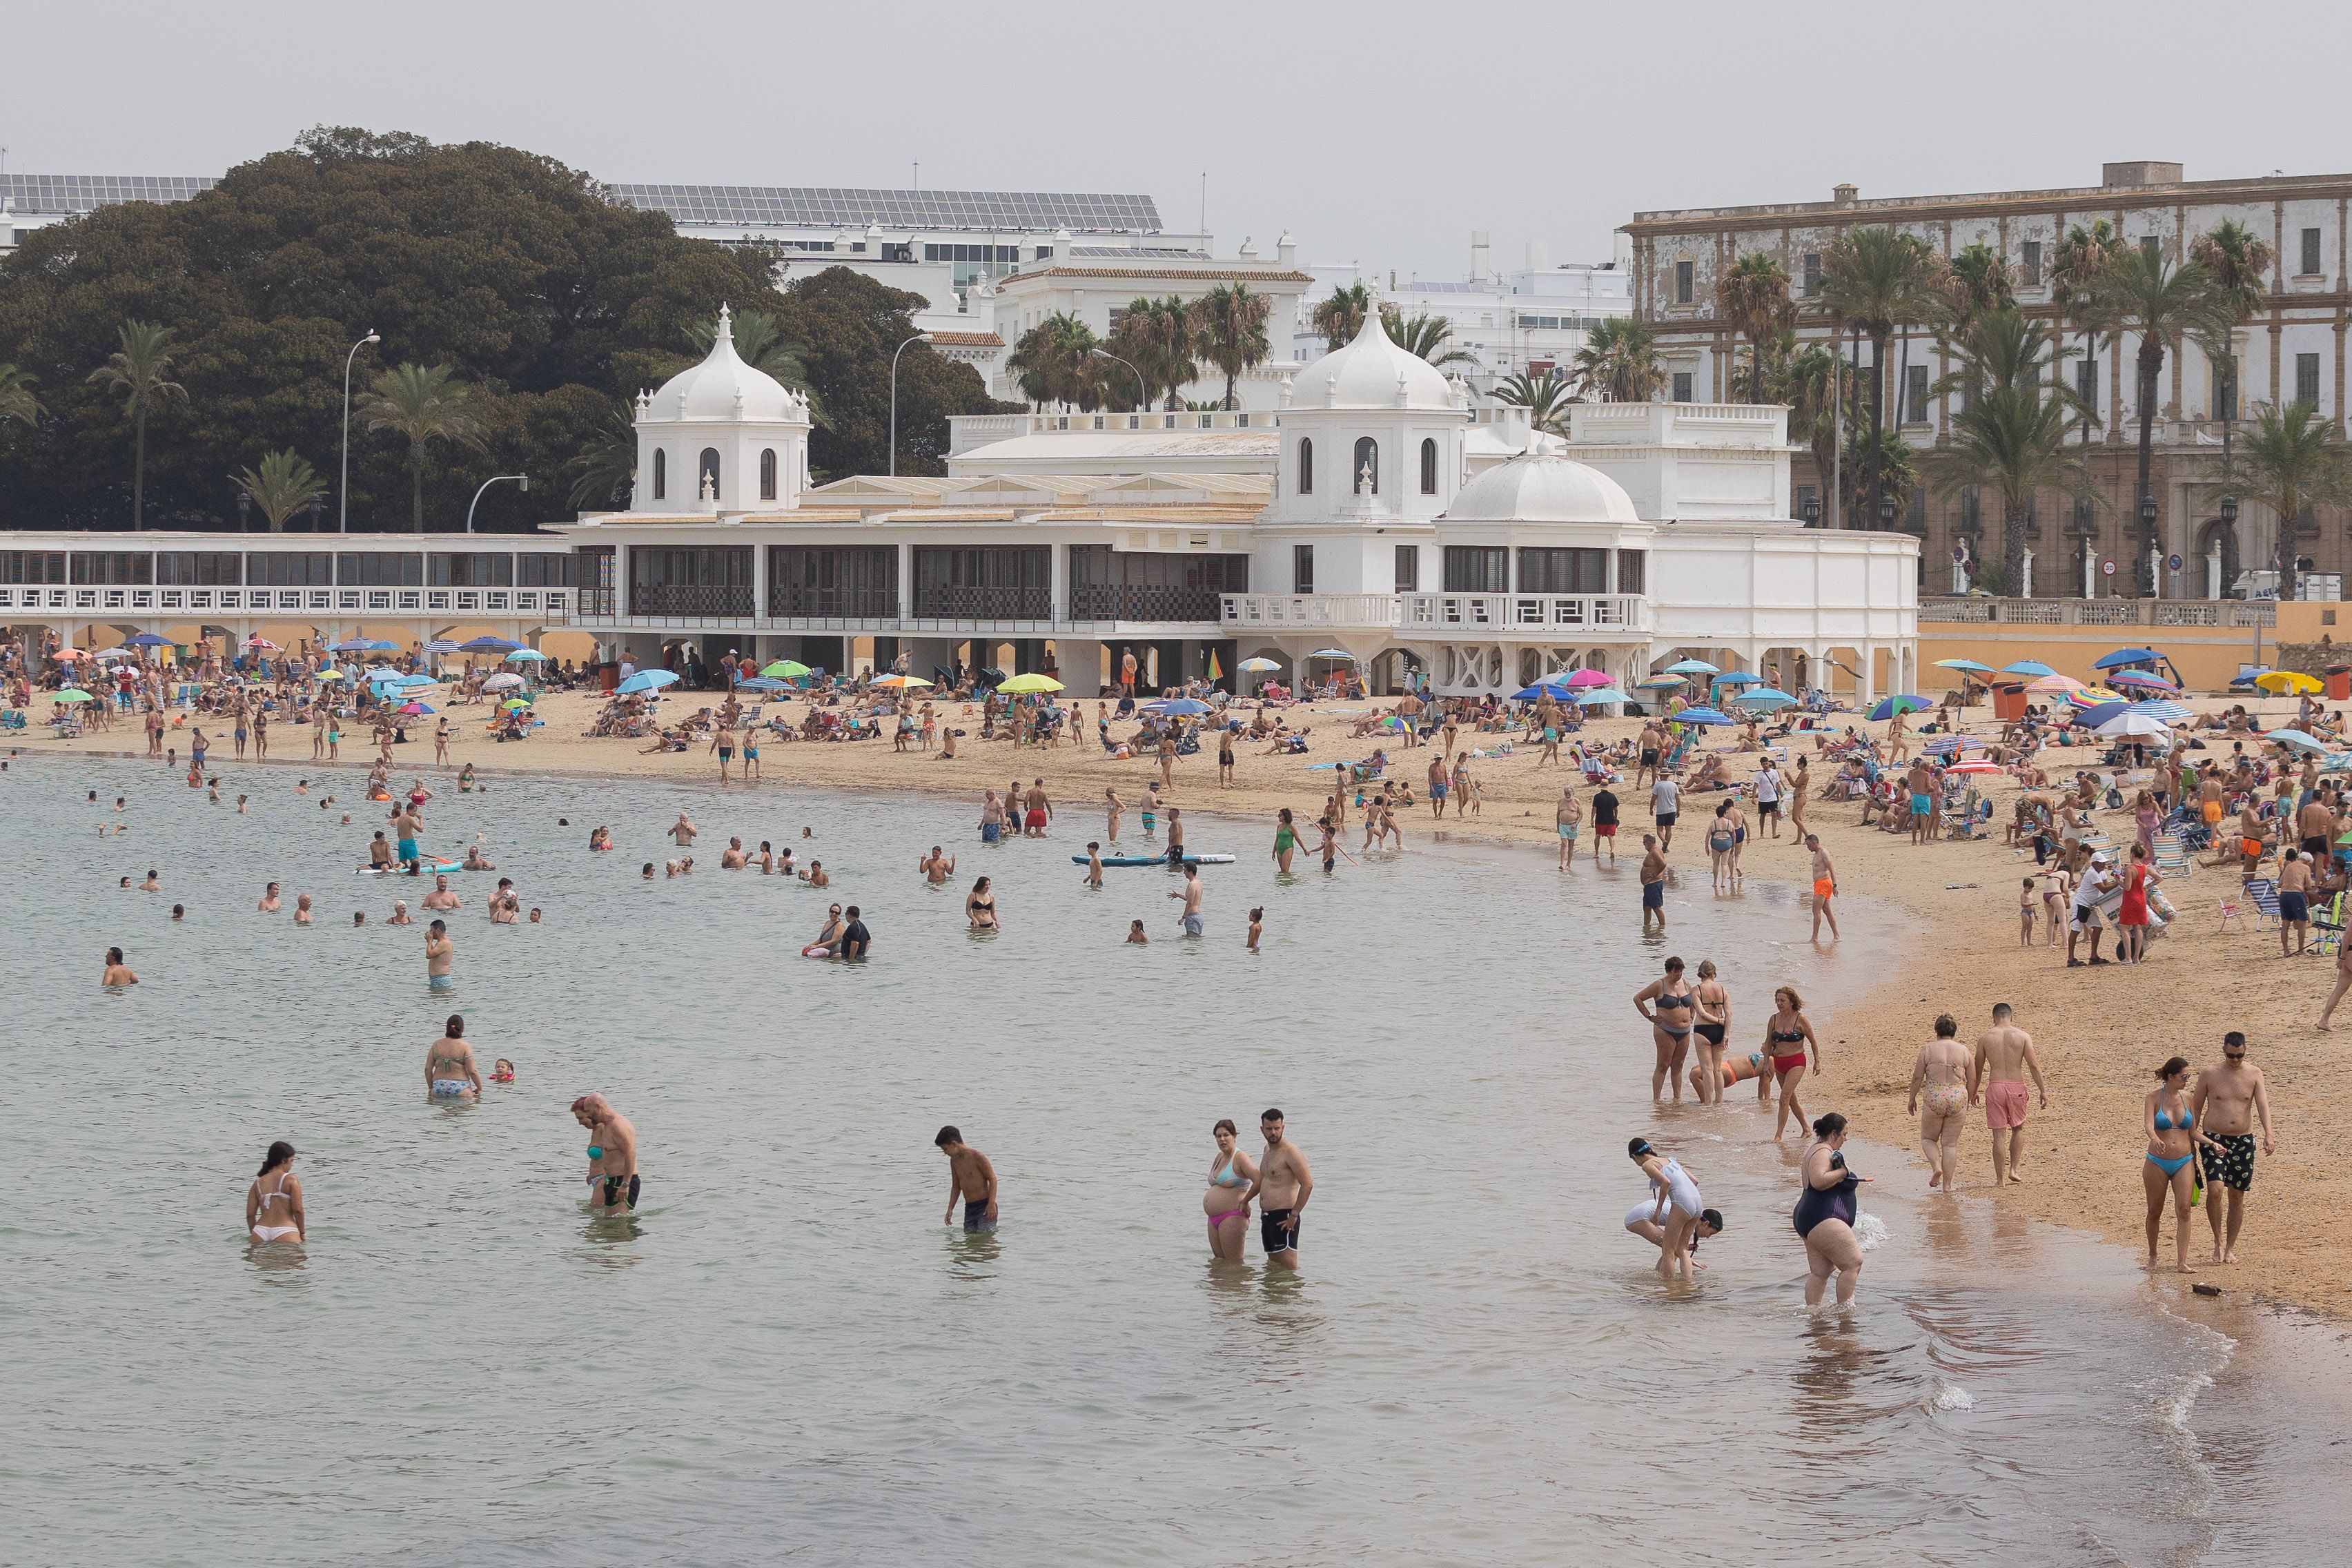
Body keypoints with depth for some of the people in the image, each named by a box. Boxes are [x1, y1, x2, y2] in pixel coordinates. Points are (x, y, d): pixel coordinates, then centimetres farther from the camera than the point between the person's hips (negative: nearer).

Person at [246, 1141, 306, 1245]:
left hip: (260, 1233, 4)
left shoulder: (258, 1183, 14)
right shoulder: (291, 1180, 1)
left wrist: (254, 1235, 25)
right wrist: (302, 1234, 9)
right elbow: (298, 1210, -3)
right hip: (285, 1232, -4)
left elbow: (250, 1214, 13)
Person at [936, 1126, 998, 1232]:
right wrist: (950, 1209, 14)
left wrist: (992, 1204, -18)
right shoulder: (954, 1161, 12)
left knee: (983, 1235, -18)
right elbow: (956, 1186, 22)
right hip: (969, 1208, 7)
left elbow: (992, 1179, -10)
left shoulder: (977, 1157, -11)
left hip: (985, 1205, -7)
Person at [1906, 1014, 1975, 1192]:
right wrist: (1970, 1098, 23)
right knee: (1950, 1144, 10)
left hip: (1934, 1097, -2)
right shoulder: (1963, 1051, 3)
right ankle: (1947, 1184, 8)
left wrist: (1912, 1099, 10)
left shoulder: (1928, 1049, -3)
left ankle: (1936, 1167, -8)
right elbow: (1972, 1079, 7)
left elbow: (1917, 1077, -2)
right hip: (1958, 1097, 2)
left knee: (1928, 1138, 17)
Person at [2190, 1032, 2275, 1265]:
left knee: (2237, 1197, 7)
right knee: (2215, 1188, -20)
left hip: (2243, 1141, 2)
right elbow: (2196, 1109, 7)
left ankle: (2230, 1248, 18)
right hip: (2214, 1140, -2)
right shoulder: (2209, 1074, -1)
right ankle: (2218, 1240, -4)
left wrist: (2268, 1136, -23)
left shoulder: (2254, 1075, 3)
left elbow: (2263, 1105, -8)